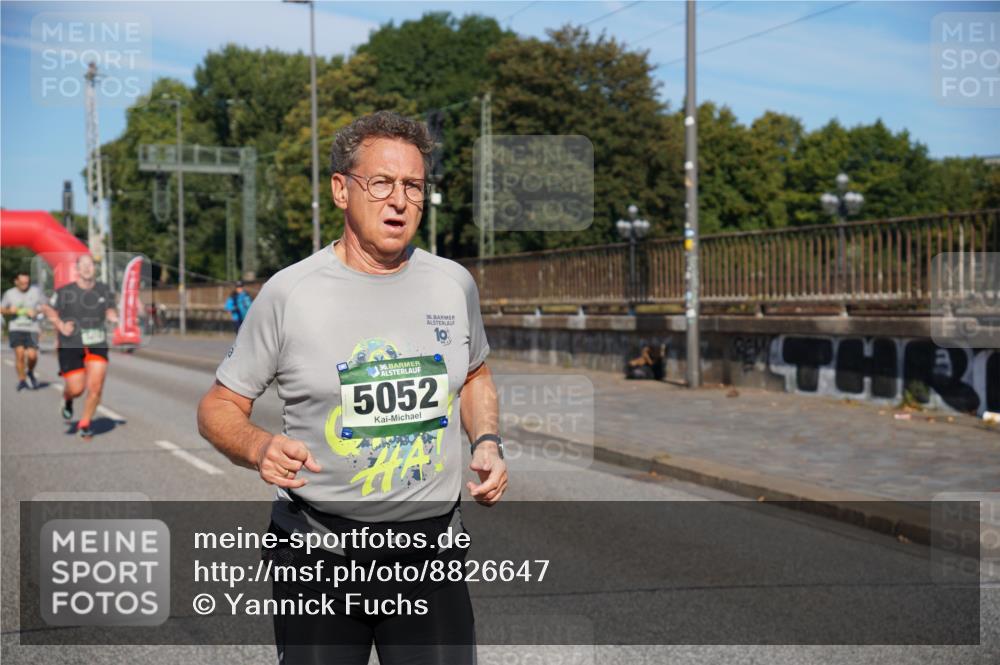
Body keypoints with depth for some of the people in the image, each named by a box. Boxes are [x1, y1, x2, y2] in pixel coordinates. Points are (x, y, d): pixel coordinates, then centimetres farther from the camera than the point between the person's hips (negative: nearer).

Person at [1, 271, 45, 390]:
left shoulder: (36, 291, 1)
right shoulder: (9, 293, 3)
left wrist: (36, 311, -10)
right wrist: (10, 311, -10)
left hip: (32, 328, 0)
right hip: (16, 328, 0)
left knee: (32, 355, -11)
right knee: (19, 353, -11)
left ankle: (30, 372, 21)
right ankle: (22, 380, 5)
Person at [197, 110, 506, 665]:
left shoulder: (455, 285, 2)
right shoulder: (288, 293, -9)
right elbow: (218, 406, -1)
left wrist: (487, 442, 2)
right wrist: (260, 449, -22)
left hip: (432, 549, 3)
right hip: (318, 556, -2)